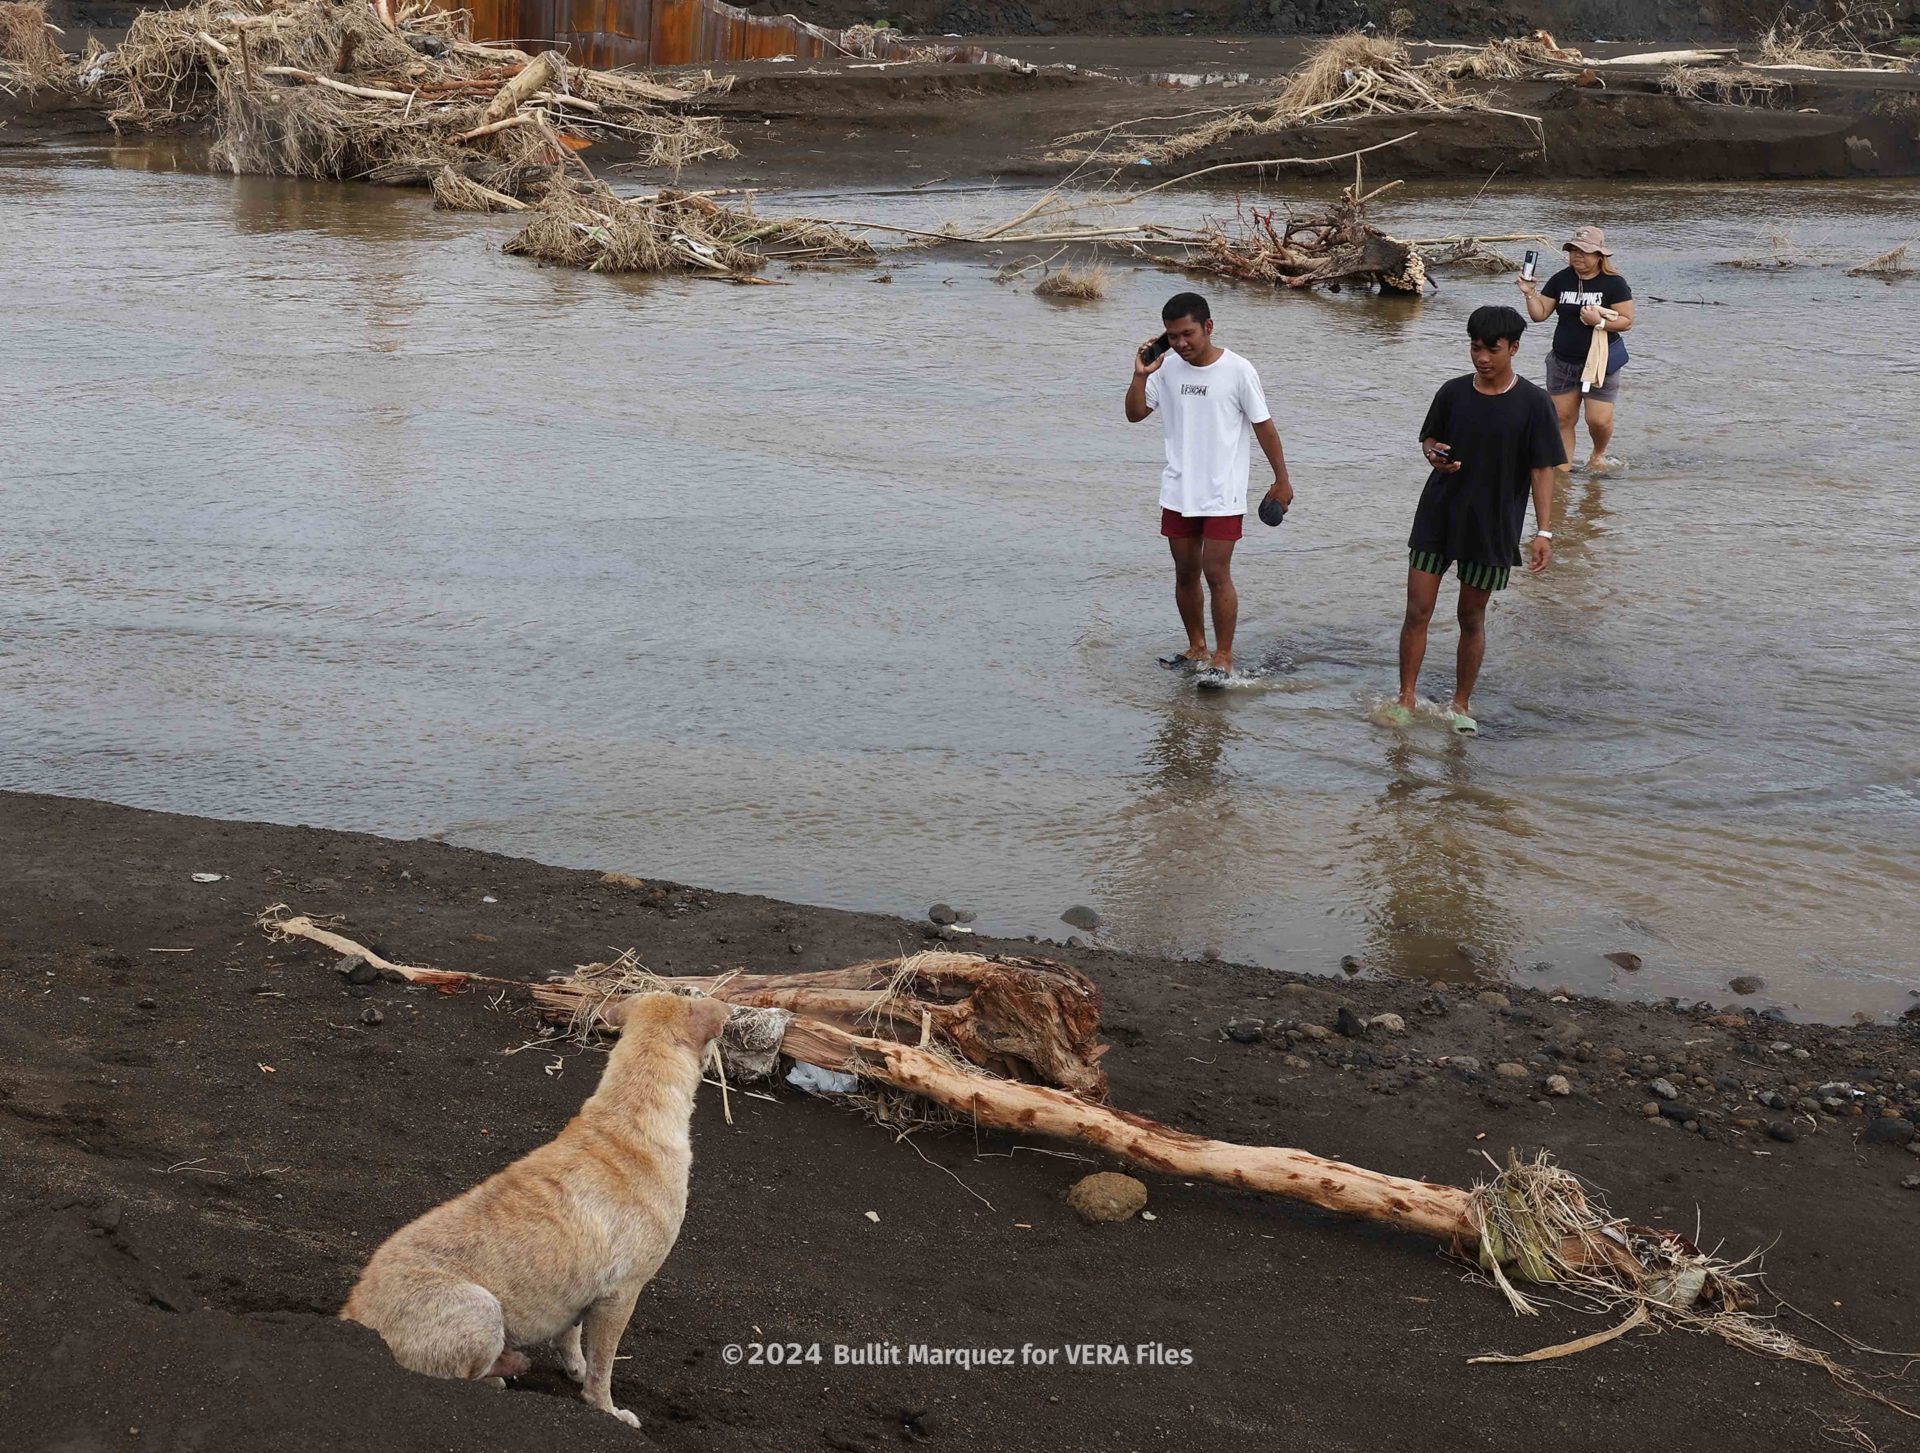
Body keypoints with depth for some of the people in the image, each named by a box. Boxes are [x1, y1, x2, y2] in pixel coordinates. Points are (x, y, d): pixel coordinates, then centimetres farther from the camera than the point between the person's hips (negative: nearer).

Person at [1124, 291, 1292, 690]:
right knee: (1185, 573, 12)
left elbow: (1264, 427, -4)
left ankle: (1223, 657, 3)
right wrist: (1141, 375, -12)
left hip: (1222, 494, -5)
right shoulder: (1167, 368, 1)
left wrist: (1281, 480, -1)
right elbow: (1135, 413, 4)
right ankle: (1196, 648, 27)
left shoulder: (1237, 371, -11)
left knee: (1216, 573, -7)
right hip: (1178, 492, 5)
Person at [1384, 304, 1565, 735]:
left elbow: (1543, 470, -6)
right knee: (1417, 611, 0)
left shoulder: (1533, 403, -8)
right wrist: (1434, 454, -12)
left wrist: (1543, 531, -12)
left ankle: (1461, 705, 23)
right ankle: (1406, 697, 12)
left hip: (1492, 526, -2)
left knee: (1473, 617, 9)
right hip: (1438, 517, 2)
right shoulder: (1453, 392, 0)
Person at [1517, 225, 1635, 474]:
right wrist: (1530, 294, -12)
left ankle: (1599, 455, 22)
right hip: (1563, 361, 4)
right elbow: (1540, 314, 4)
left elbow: (1627, 321, -11)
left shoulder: (1614, 283, -8)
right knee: (1562, 417, 5)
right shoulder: (1561, 280, 3)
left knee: (1599, 420, -8)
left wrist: (1599, 321, -25)